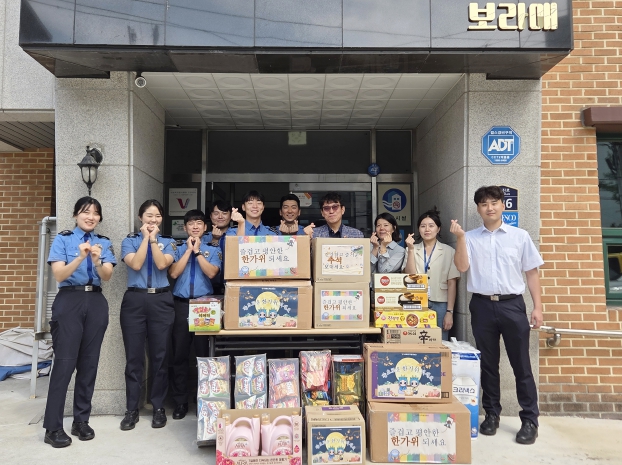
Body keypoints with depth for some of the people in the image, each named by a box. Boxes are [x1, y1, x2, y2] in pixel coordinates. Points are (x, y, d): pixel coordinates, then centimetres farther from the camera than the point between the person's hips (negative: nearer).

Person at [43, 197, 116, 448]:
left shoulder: (104, 243, 9)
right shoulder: (62, 239, 0)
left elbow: (107, 276, -4)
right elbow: (59, 275, -9)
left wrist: (96, 261, -24)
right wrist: (80, 258, -25)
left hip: (96, 303, 3)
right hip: (69, 301, -3)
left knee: (89, 362, 7)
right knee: (64, 363, -6)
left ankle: (81, 421, 18)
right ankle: (53, 427, 4)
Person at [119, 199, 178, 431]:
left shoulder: (169, 242, 8)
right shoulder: (129, 240, 8)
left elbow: (161, 264, -10)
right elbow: (135, 264, -10)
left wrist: (154, 239, -6)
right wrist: (145, 238, -5)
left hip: (161, 301, 0)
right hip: (134, 300, 0)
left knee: (159, 356, 4)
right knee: (134, 357, 4)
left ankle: (159, 407, 17)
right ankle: (132, 409, 15)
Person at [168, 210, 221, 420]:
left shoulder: (213, 250, 7)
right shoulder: (178, 249, 9)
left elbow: (211, 273, -10)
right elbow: (174, 273, -7)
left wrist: (197, 251, -8)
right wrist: (188, 249, -6)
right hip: (181, 305, 1)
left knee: (204, 353, 5)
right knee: (179, 354, 6)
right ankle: (180, 402, 18)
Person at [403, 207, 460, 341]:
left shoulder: (448, 251, 3)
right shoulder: (412, 250, 7)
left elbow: (451, 284, 1)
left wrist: (449, 312, -4)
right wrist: (411, 249, -10)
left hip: (440, 305, -1)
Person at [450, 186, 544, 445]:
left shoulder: (520, 236, 5)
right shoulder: (470, 238, 5)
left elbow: (532, 273, 6)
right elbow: (462, 267, -7)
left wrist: (537, 307, 1)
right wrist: (460, 237, -15)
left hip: (512, 305, 0)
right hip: (482, 306, 1)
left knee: (521, 364, 4)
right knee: (488, 363, 10)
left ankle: (530, 420, 15)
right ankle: (491, 414, 23)